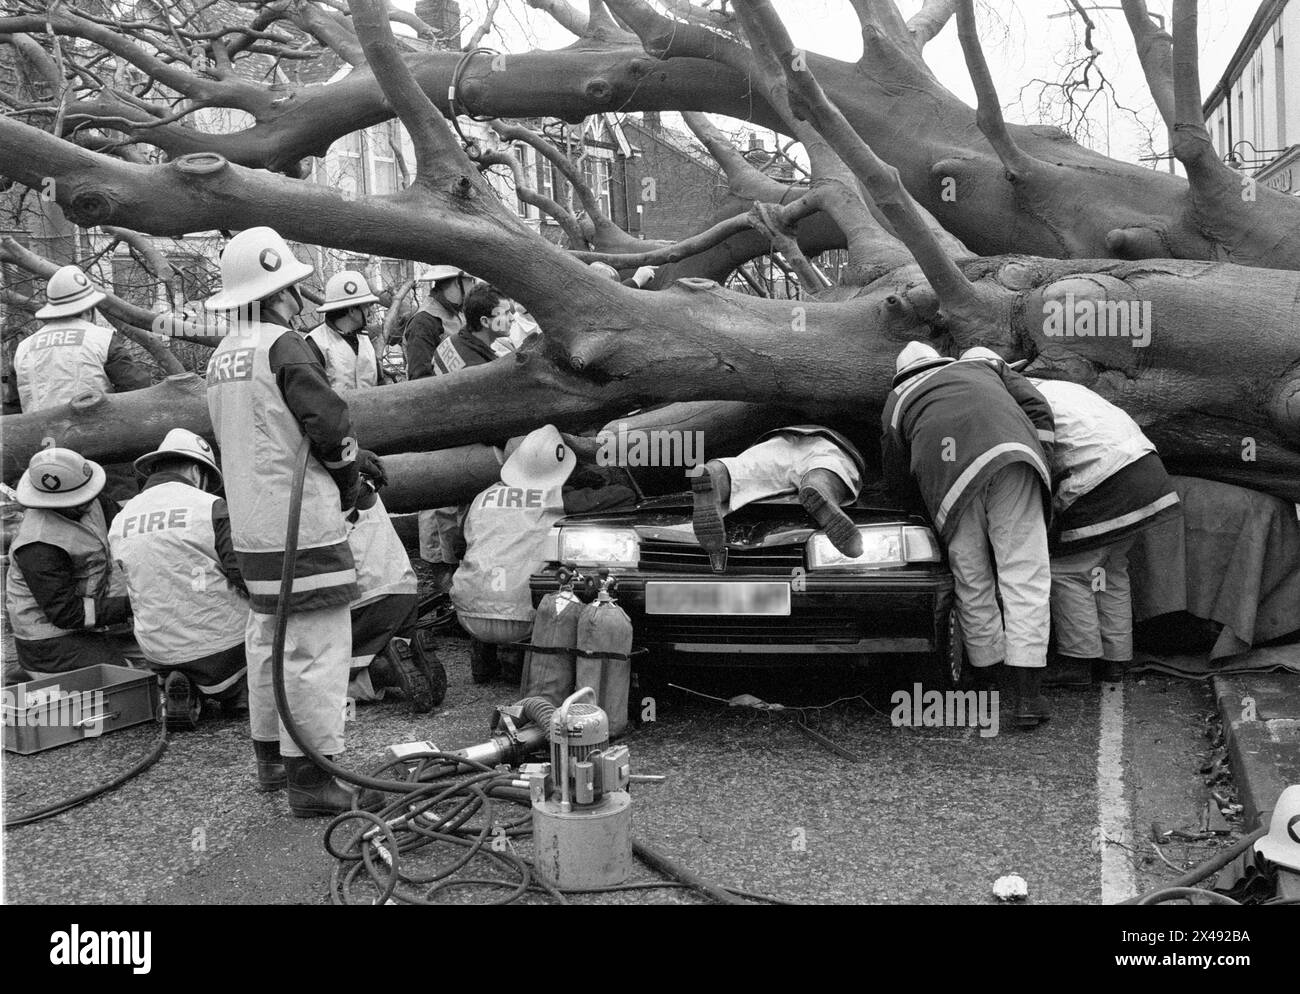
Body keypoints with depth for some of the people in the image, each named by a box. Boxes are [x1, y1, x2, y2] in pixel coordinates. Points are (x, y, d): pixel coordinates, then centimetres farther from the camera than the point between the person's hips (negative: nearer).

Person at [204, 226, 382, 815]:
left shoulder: (221, 358, 14)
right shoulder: (283, 346, -14)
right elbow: (328, 421, -20)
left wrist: (348, 457, 15)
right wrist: (348, 480, 0)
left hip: (251, 528, 9)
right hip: (301, 524, -9)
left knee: (268, 637, 20)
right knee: (316, 647, -5)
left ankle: (271, 755, 32)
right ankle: (311, 778, -2)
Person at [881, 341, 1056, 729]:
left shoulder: (896, 402, 33)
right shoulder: (983, 366, 38)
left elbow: (899, 487, 29)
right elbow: (1038, 409, 21)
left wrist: (935, 503, 44)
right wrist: (1039, 466, 21)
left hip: (945, 472, 0)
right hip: (1009, 452, 0)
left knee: (973, 582, 13)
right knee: (1024, 574, -1)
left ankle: (990, 675, 21)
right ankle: (1026, 693, -6)